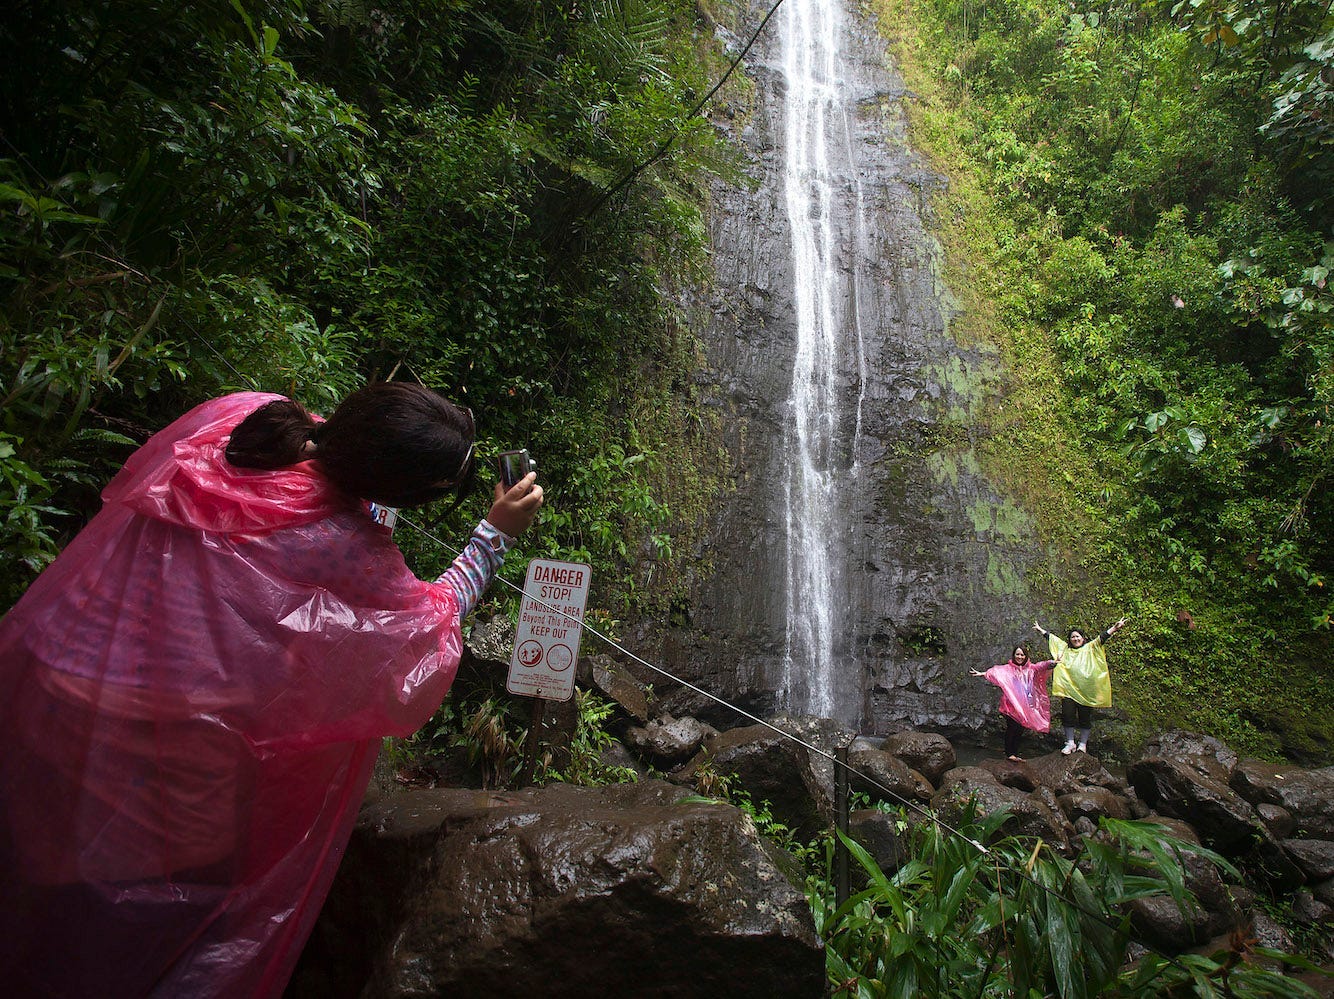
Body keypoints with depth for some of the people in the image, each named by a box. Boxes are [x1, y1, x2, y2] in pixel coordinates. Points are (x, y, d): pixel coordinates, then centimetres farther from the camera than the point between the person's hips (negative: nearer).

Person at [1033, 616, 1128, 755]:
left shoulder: (1090, 648, 15)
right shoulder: (1065, 649, 20)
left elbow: (1102, 637, 3)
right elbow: (1051, 637, 25)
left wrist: (1115, 628, -7)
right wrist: (1040, 629, 29)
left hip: (1086, 689, -1)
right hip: (1068, 688, 2)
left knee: (1085, 716, 1)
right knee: (1067, 714, -4)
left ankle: (1083, 743, 12)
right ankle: (1070, 743, 4)